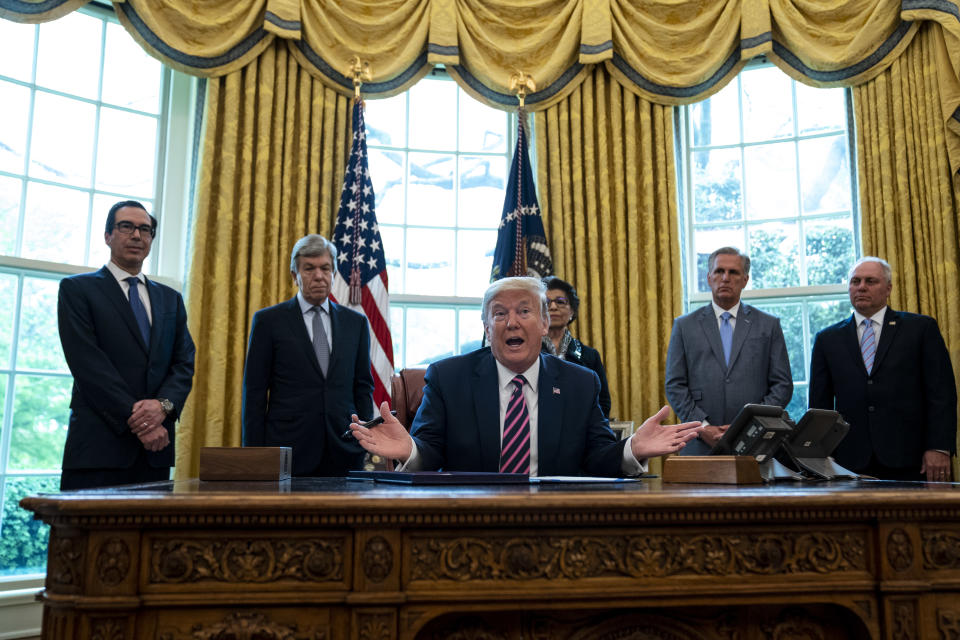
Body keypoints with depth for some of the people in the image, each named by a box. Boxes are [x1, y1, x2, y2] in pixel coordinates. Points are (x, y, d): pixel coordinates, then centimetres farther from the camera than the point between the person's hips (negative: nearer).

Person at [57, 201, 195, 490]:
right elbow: (87, 363, -7)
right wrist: (134, 417, -14)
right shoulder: (77, 289, 4)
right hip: (99, 444, -4)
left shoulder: (170, 299, 18)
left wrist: (164, 405, -12)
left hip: (156, 445, 4)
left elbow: (184, 363, 9)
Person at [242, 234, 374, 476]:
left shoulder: (355, 322, 11)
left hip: (343, 452, 2)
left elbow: (363, 387, 12)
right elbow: (255, 392, 1)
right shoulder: (269, 320, 3)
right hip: (288, 451, -2)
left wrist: (366, 444, 4)